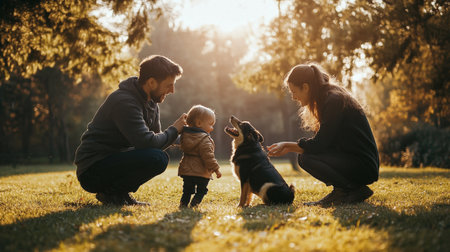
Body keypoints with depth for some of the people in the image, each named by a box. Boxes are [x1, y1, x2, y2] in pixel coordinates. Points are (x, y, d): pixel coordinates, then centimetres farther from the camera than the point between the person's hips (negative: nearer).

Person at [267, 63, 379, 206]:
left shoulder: (334, 101, -16)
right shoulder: (329, 99, 13)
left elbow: (320, 144, -20)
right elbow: (321, 142, 12)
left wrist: (288, 145, -9)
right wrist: (289, 148, 3)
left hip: (364, 167, -10)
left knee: (306, 158, -21)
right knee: (304, 155, 9)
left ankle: (354, 190, -9)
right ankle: (340, 190, 8)